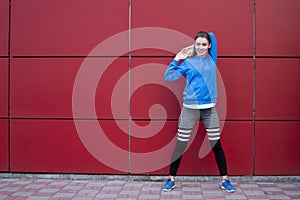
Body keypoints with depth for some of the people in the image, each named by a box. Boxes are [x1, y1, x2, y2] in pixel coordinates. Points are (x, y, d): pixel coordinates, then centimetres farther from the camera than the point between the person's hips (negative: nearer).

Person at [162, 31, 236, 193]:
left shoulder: (212, 59, 9)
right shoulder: (188, 63, 3)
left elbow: (212, 35, 18)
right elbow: (168, 77, -1)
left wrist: (197, 48, 15)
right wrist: (177, 58, 1)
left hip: (209, 108, 2)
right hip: (189, 108, -1)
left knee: (216, 145, 4)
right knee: (180, 145, 2)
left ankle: (225, 180, 16)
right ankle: (171, 179, 13)